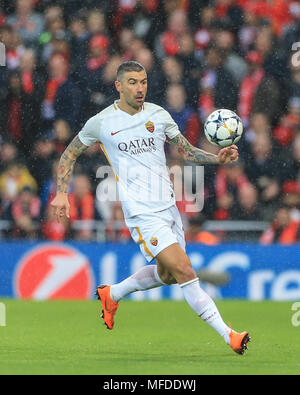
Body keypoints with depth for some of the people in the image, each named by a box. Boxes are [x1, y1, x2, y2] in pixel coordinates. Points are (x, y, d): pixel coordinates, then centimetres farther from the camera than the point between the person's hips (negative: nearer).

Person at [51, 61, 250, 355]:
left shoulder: (159, 115, 7)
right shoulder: (102, 123, -2)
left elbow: (186, 151, 14)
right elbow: (69, 154, 12)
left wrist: (218, 158, -4)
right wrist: (62, 193, 3)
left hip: (169, 207, 6)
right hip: (142, 214, -6)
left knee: (166, 275, 18)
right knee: (185, 272, -16)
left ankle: (111, 294, 42)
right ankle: (228, 336, -15)